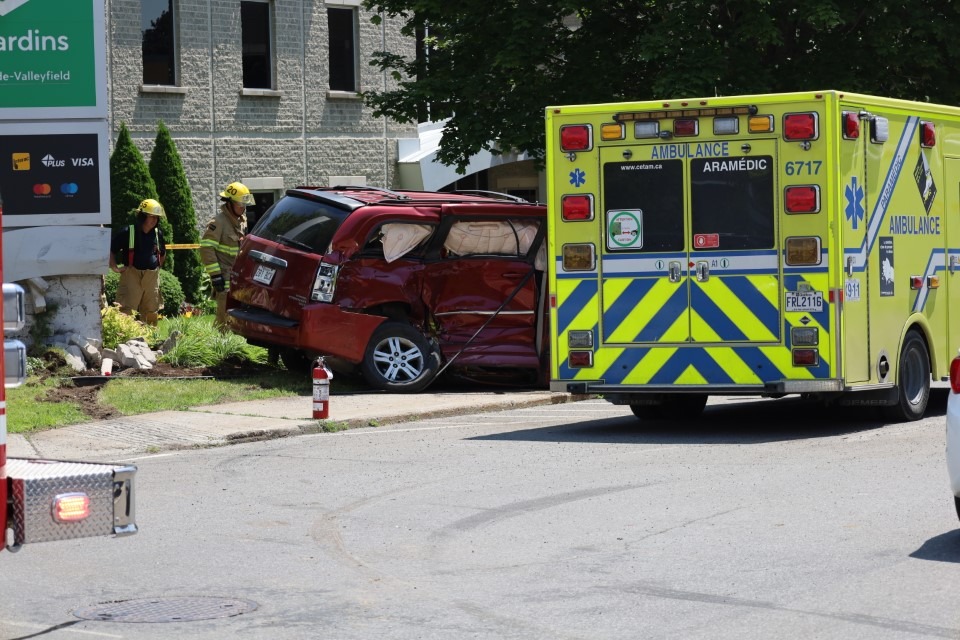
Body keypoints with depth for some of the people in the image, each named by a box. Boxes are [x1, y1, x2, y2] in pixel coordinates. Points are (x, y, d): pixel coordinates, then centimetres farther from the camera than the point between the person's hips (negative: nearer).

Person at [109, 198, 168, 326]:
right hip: (131, 276, -5)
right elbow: (109, 250, -2)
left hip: (152, 276, 5)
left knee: (151, 313, 10)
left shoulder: (158, 234, 11)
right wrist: (115, 268, -6)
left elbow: (163, 253, 30)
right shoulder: (127, 232, -6)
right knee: (126, 312, -11)